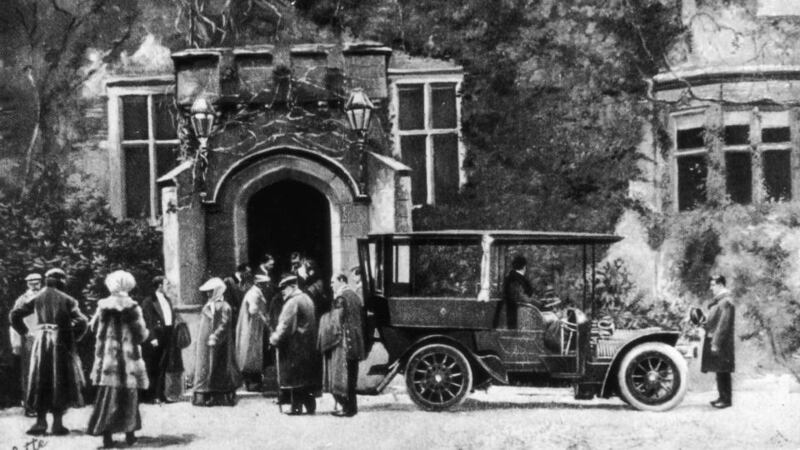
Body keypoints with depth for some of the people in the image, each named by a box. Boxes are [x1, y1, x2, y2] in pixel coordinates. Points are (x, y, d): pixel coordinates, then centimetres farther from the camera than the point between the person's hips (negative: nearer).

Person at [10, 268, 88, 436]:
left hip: (41, 341, 2)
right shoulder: (66, 300, -2)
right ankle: (57, 423, 2)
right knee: (60, 382, 5)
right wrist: (73, 338, 2)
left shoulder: (37, 299, 5)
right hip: (61, 342, -2)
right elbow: (81, 321, -12)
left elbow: (15, 314, 3)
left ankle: (41, 421, 5)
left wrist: (24, 332, 12)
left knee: (40, 381, 9)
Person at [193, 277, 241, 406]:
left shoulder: (223, 306, -11)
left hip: (218, 345, -7)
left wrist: (215, 338, -24)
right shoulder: (208, 305, 12)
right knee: (204, 366, 5)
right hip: (205, 343, 7)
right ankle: (204, 396, 5)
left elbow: (224, 325, -18)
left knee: (219, 369, -1)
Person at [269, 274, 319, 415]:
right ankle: (310, 406, 12)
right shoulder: (307, 299, 13)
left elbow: (285, 325, -19)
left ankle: (297, 407, -1)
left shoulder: (292, 302, -15)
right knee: (307, 376, 11)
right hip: (308, 345, 9)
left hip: (294, 346, -9)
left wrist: (275, 338, -10)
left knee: (294, 377, -2)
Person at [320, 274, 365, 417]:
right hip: (355, 343, 9)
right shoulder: (354, 296, 14)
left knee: (342, 376, -4)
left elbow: (336, 321, -13)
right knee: (351, 376, 12)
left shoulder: (341, 298, -12)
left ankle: (348, 408, -4)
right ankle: (351, 406, 14)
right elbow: (361, 321, 18)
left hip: (342, 342, -9)